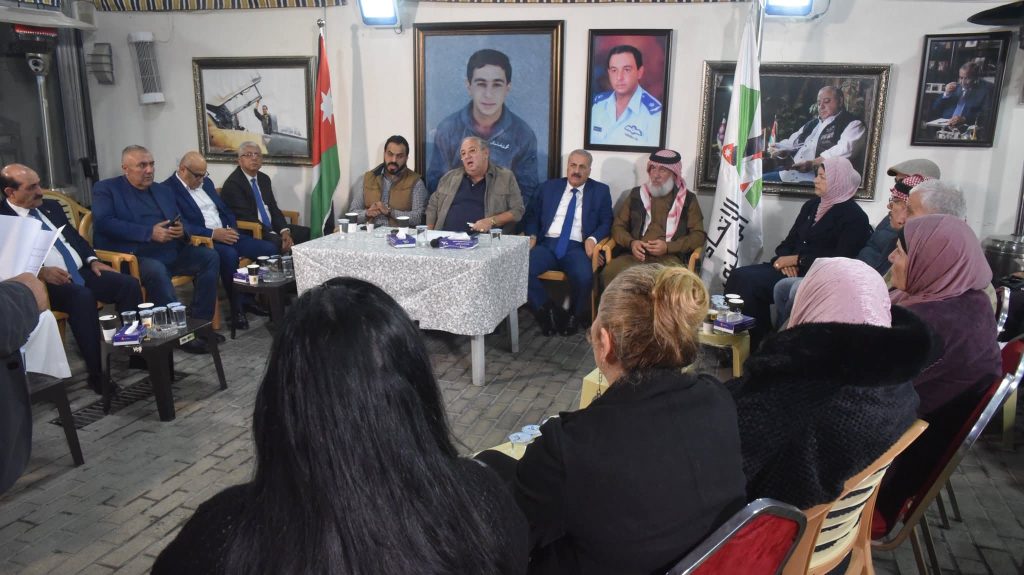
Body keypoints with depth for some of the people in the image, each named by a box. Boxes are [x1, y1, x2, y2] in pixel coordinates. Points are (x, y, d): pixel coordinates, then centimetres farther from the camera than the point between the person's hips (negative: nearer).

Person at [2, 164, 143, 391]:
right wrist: (41, 272, -27)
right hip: (46, 282, -7)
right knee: (82, 296, -36)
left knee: (129, 284, -15)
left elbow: (75, 237, 23)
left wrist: (92, 260, 5)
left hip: (81, 272, 7)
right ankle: (97, 374, -33)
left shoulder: (51, 207, 18)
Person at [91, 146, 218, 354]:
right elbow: (104, 222, -12)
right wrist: (149, 233, -19)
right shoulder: (106, 189, 5)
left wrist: (182, 230, -4)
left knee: (210, 257, -15)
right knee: (156, 270, -37)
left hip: (172, 253, 6)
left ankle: (200, 323, -11)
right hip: (136, 257, -6)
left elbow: (181, 222, 23)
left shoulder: (164, 190, 23)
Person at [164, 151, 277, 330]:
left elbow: (225, 210, 19)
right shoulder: (168, 189, -8)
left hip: (226, 234, 8)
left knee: (268, 249, -8)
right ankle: (237, 306, -19)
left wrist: (232, 229, -1)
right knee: (229, 255, -38)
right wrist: (213, 234, -22)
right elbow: (182, 226, -18)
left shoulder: (206, 182, 17)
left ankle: (251, 296, 7)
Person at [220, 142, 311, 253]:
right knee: (278, 243, -34)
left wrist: (284, 231, -8)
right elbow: (246, 217, -18)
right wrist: (273, 235, -25)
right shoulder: (233, 183, -10)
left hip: (271, 227, 8)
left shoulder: (264, 179, 14)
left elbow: (273, 208, 11)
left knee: (305, 233, -10)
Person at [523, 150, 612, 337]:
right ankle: (547, 310, -7)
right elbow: (532, 215, 17)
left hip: (577, 247, -2)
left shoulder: (600, 191, 12)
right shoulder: (549, 187, 18)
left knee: (584, 277, -34)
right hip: (547, 244, 2)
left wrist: (593, 238, -13)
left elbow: (607, 222, 7)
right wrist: (532, 235, -3)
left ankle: (576, 316, -3)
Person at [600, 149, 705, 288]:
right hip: (635, 255, 1)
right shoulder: (636, 195, 16)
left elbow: (699, 235, 6)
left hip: (669, 258, -1)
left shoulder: (688, 199, 11)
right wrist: (631, 243, -7)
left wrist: (668, 247, -9)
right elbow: (618, 226, 16)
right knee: (609, 272, -31)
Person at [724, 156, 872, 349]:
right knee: (739, 276, -18)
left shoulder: (854, 216, -6)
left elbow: (841, 260, -16)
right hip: (791, 268, 8)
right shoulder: (811, 205, 17)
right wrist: (783, 259, -7)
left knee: (749, 282, -27)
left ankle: (755, 345, -15)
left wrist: (797, 260, -15)